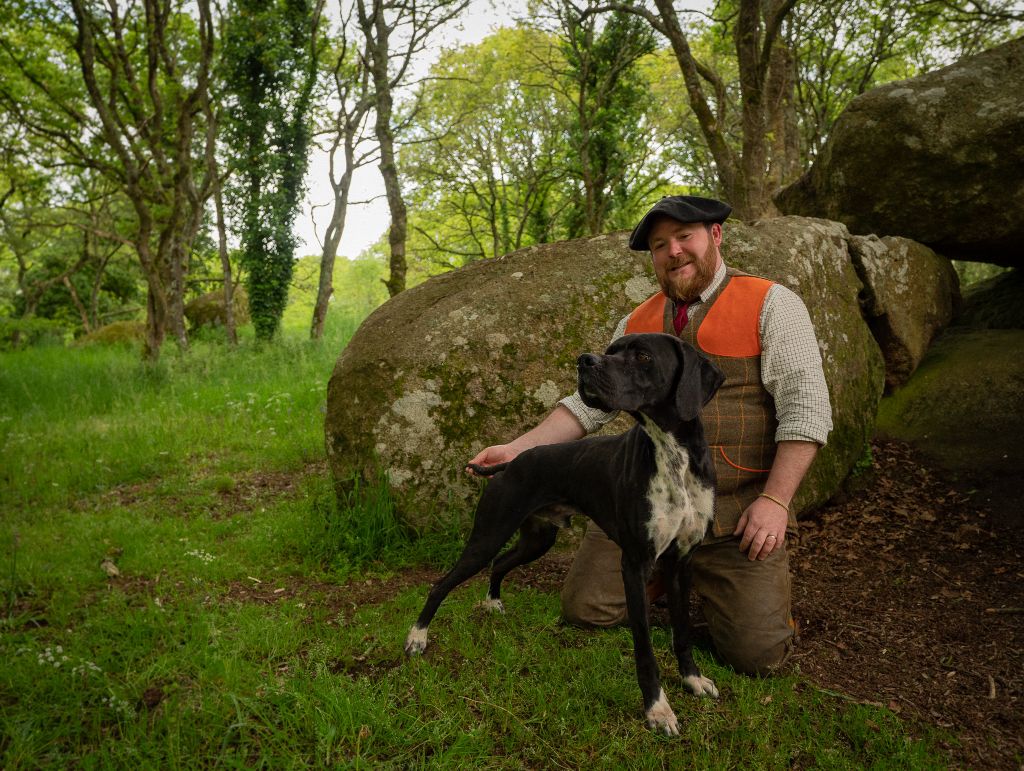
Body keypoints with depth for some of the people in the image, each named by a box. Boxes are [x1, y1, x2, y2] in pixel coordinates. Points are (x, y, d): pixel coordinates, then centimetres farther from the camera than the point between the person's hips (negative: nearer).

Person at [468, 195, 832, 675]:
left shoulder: (770, 305, -3)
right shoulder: (636, 325, 11)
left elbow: (806, 406, -9)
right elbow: (590, 404, 10)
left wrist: (775, 500, -16)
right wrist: (518, 449, 0)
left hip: (738, 509, -3)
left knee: (756, 652, -9)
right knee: (584, 608, 0)